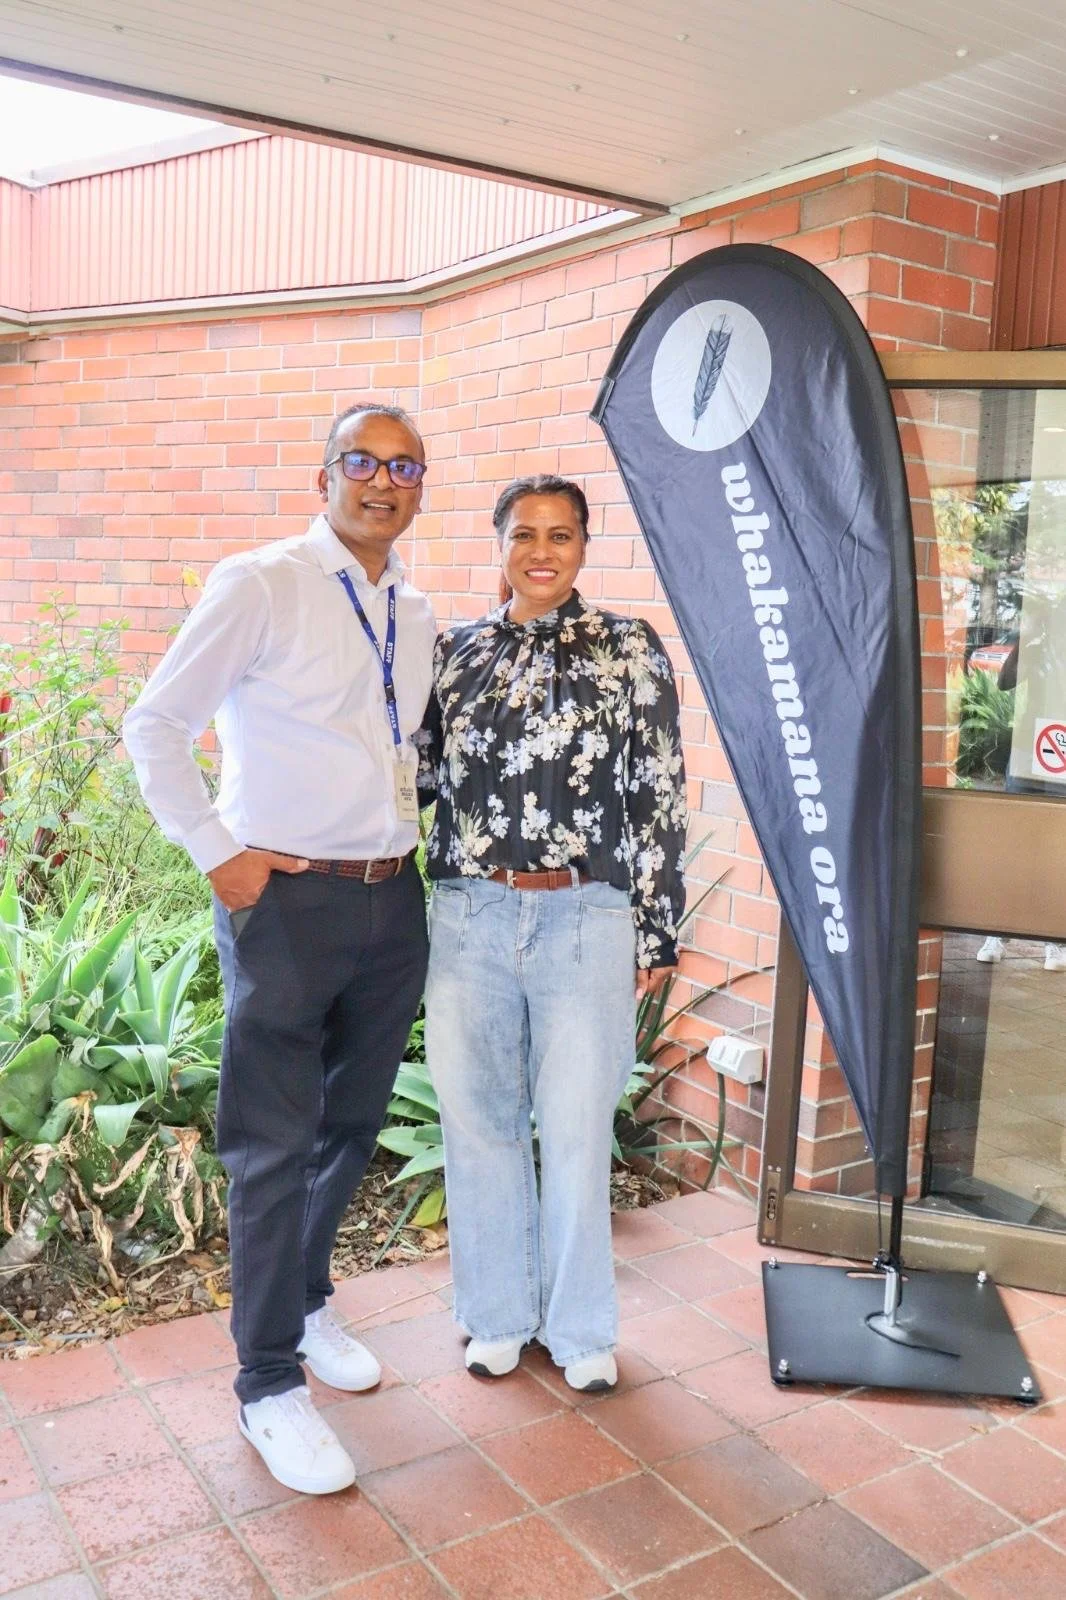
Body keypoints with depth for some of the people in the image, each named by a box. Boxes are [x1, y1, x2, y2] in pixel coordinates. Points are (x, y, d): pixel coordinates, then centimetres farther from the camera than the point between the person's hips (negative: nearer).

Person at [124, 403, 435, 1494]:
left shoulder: (417, 616, 11)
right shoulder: (259, 586, -8)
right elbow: (154, 726, -8)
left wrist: (403, 831, 11)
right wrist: (217, 853, -10)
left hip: (393, 901, 6)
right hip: (286, 901, -6)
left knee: (352, 1125, 17)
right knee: (275, 1147, 1)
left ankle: (303, 1300, 40)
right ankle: (269, 1384, 18)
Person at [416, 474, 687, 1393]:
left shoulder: (629, 651, -1)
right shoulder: (456, 651, 7)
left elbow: (659, 799, -2)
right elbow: (418, 769, 15)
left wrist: (657, 930, -2)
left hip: (586, 920, -3)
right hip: (470, 914, 3)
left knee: (576, 1130, 6)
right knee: (479, 1119, 12)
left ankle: (581, 1325, 29)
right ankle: (498, 1313, 33)